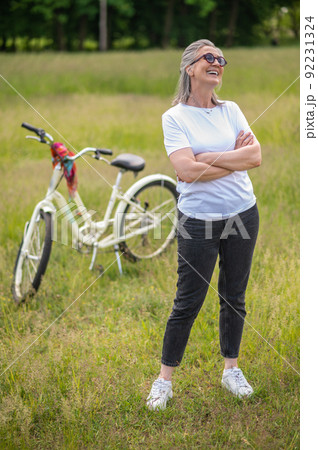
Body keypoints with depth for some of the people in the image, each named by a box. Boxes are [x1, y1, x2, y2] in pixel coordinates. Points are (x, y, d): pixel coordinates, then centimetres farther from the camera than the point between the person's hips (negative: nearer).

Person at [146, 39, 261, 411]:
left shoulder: (231, 110, 6)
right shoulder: (174, 117, -7)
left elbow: (255, 156, -5)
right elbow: (185, 170, -19)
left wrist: (206, 158, -14)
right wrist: (236, 158, -11)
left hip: (242, 214, 4)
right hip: (198, 220, -4)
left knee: (234, 296, 13)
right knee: (188, 302, 0)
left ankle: (231, 369, 29)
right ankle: (164, 380, 13)